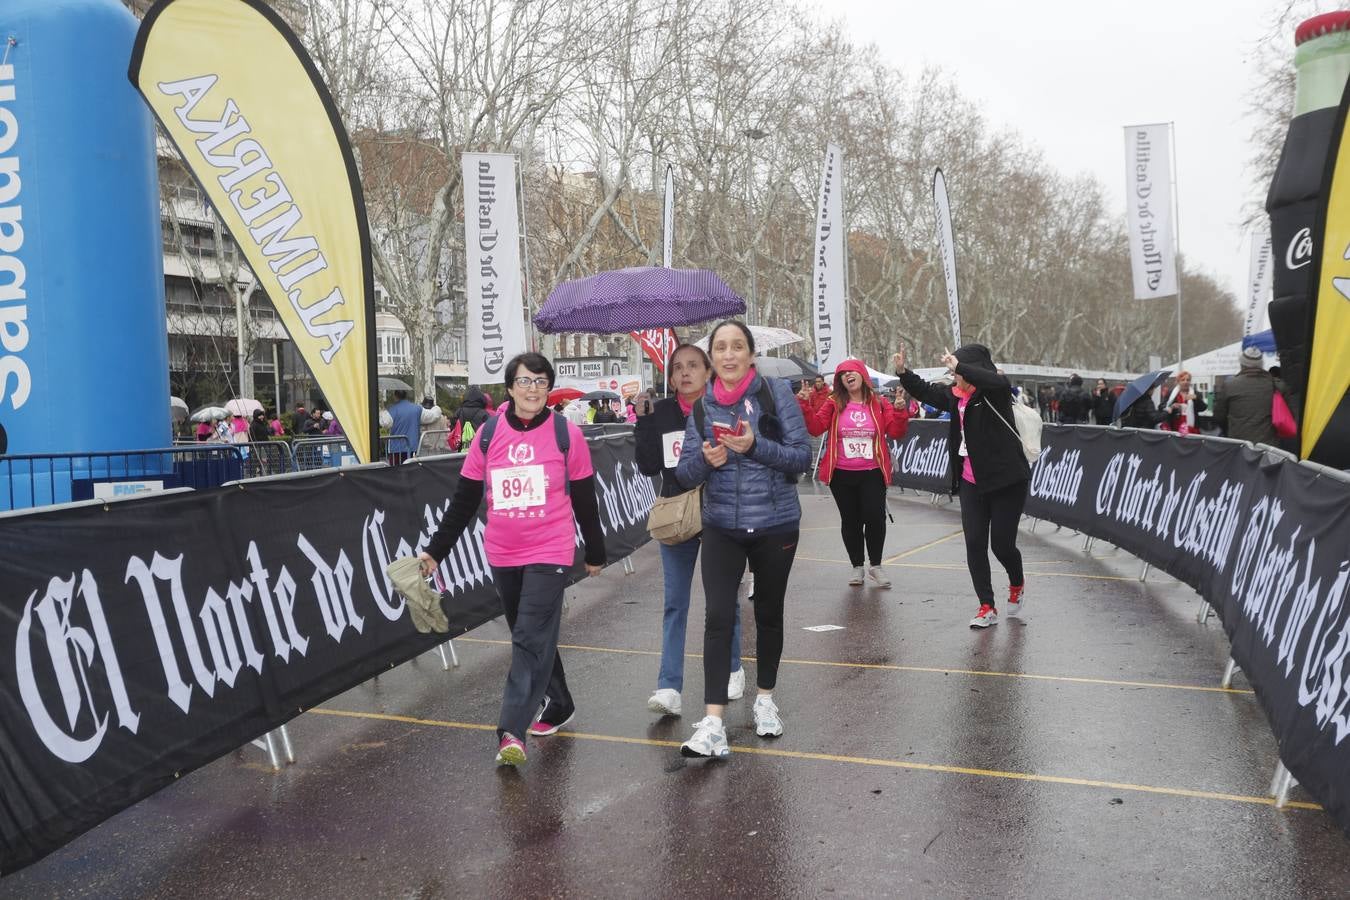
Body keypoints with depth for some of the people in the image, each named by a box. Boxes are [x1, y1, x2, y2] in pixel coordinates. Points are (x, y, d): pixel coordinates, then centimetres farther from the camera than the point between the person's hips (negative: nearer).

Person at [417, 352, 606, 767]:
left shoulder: (567, 434, -4)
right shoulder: (488, 435, 1)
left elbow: (584, 500, 3)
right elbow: (464, 501, 5)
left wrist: (595, 552, 10)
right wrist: (436, 549, 1)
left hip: (549, 554, -4)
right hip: (503, 556, 4)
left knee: (531, 640, -13)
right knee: (532, 638, 15)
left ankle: (512, 731, -13)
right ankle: (559, 705, 33)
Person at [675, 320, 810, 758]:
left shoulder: (776, 393, -6)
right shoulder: (702, 405, 2)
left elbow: (802, 457, -10)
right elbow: (684, 473, 2)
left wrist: (756, 446, -24)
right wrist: (705, 460, -20)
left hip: (775, 526, -1)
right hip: (722, 528, 1)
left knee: (769, 612, 14)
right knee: (718, 617, -10)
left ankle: (765, 698, 35)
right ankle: (712, 724, -11)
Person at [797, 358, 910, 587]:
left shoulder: (879, 404, 2)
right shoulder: (834, 405, 2)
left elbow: (896, 432, -4)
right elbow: (815, 428, -6)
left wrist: (900, 411, -18)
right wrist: (805, 406, -17)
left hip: (872, 474, -1)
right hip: (842, 475, 1)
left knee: (875, 517, -9)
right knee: (850, 521, 9)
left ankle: (875, 565, 13)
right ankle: (857, 566, 25)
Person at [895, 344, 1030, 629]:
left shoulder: (995, 392, -12)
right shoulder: (956, 396, 8)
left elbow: (999, 383, -35)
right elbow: (927, 392, 23)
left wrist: (958, 366, -33)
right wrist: (903, 372, 12)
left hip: (1007, 481, -6)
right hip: (971, 484, 6)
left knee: (1002, 544, 0)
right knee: (974, 544, 0)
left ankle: (1017, 586, 32)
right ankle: (987, 608, 9)